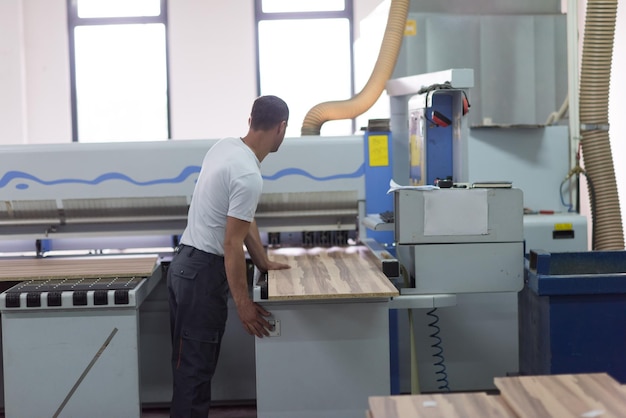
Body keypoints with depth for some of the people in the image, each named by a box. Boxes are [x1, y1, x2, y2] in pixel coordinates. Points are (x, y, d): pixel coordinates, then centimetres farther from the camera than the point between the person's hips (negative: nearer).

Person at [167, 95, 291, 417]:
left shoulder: (226, 147, 9)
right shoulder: (248, 175, -23)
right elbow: (232, 244, -23)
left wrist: (264, 263, 22)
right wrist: (243, 303, -17)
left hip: (187, 263, 10)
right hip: (203, 271, -10)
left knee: (192, 362, 18)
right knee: (196, 365, -3)